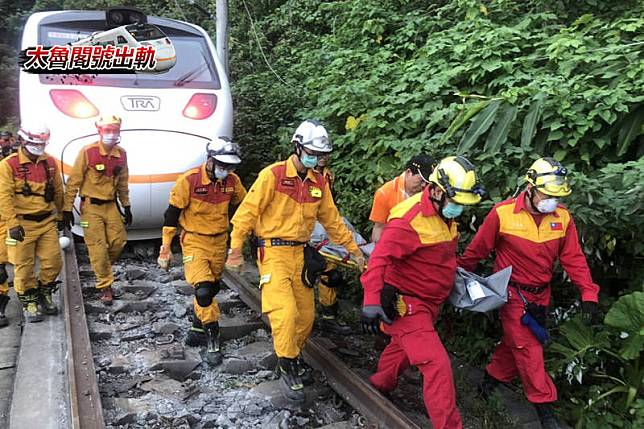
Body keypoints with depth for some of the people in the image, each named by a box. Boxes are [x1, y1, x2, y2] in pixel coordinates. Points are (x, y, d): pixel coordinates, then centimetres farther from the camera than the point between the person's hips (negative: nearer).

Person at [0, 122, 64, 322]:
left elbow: (58, 191, 17)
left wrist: (60, 215, 21)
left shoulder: (50, 163, 7)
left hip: (47, 222, 4)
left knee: (53, 261, 4)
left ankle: (44, 293, 28)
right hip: (22, 224, -4)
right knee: (24, 266, 4)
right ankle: (28, 302, 21)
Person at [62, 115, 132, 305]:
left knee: (119, 241, 2)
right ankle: (105, 286, 7)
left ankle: (102, 269, 29)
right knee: (98, 247, -3)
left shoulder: (121, 154, 5)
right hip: (91, 206, -5)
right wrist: (67, 209, -9)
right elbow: (73, 181, -8)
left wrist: (126, 206, 16)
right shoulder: (87, 152, -11)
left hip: (111, 205, 5)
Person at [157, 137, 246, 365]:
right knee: (203, 290, -17)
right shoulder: (189, 180, -17)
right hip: (194, 242, -5)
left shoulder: (232, 181, -4)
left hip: (219, 242, 5)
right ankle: (212, 338, -2)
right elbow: (172, 214, -10)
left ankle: (197, 330, 36)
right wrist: (165, 248, -8)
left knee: (211, 289, 15)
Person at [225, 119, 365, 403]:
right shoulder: (273, 175, -10)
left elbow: (332, 220, 15)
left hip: (300, 253, 6)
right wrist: (236, 248, -12)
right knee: (286, 311, -16)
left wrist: (354, 250, 16)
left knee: (306, 314, 9)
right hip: (273, 252, -6)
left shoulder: (319, 183, 7)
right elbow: (248, 211, -9)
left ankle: (291, 355, 34)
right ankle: (287, 368, 3)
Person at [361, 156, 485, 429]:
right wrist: (371, 301, -39)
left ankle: (380, 384, 52)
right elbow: (380, 258, -32)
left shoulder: (444, 214, 3)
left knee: (405, 346, 28)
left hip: (429, 301, 10)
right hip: (407, 304, -10)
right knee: (437, 365, -12)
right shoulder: (411, 217, -27)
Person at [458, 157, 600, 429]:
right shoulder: (503, 213, -17)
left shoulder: (562, 218, -5)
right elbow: (478, 248, -6)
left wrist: (588, 293, -9)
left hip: (540, 294, 5)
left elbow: (573, 258, -2)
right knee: (527, 347, -2)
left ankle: (492, 380, 38)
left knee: (518, 343, 15)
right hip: (512, 292, -5)